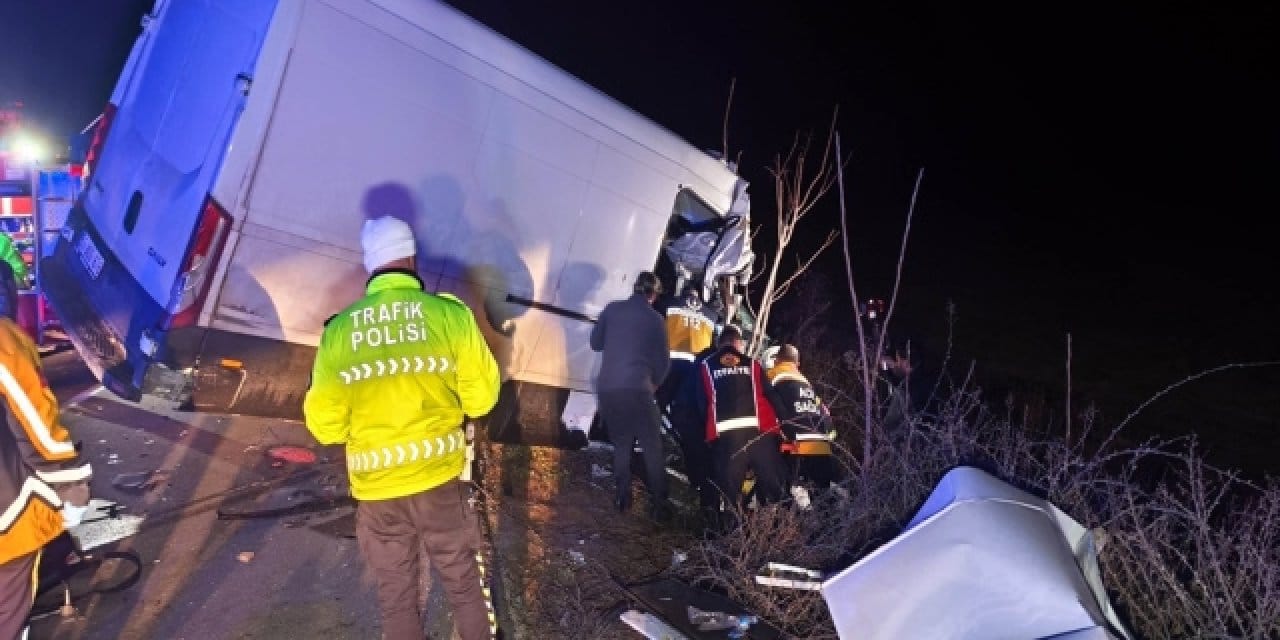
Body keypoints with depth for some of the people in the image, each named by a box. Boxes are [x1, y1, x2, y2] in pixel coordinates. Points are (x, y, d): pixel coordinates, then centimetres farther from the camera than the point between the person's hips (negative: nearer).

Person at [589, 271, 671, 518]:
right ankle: (658, 502, 6)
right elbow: (661, 361, 6)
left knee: (620, 443, 17)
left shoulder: (612, 309, 7)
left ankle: (623, 497, 14)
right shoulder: (654, 319, 3)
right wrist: (654, 384, 23)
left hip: (606, 387, 3)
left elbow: (595, 343, 13)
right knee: (652, 445, 7)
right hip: (636, 387, -3)